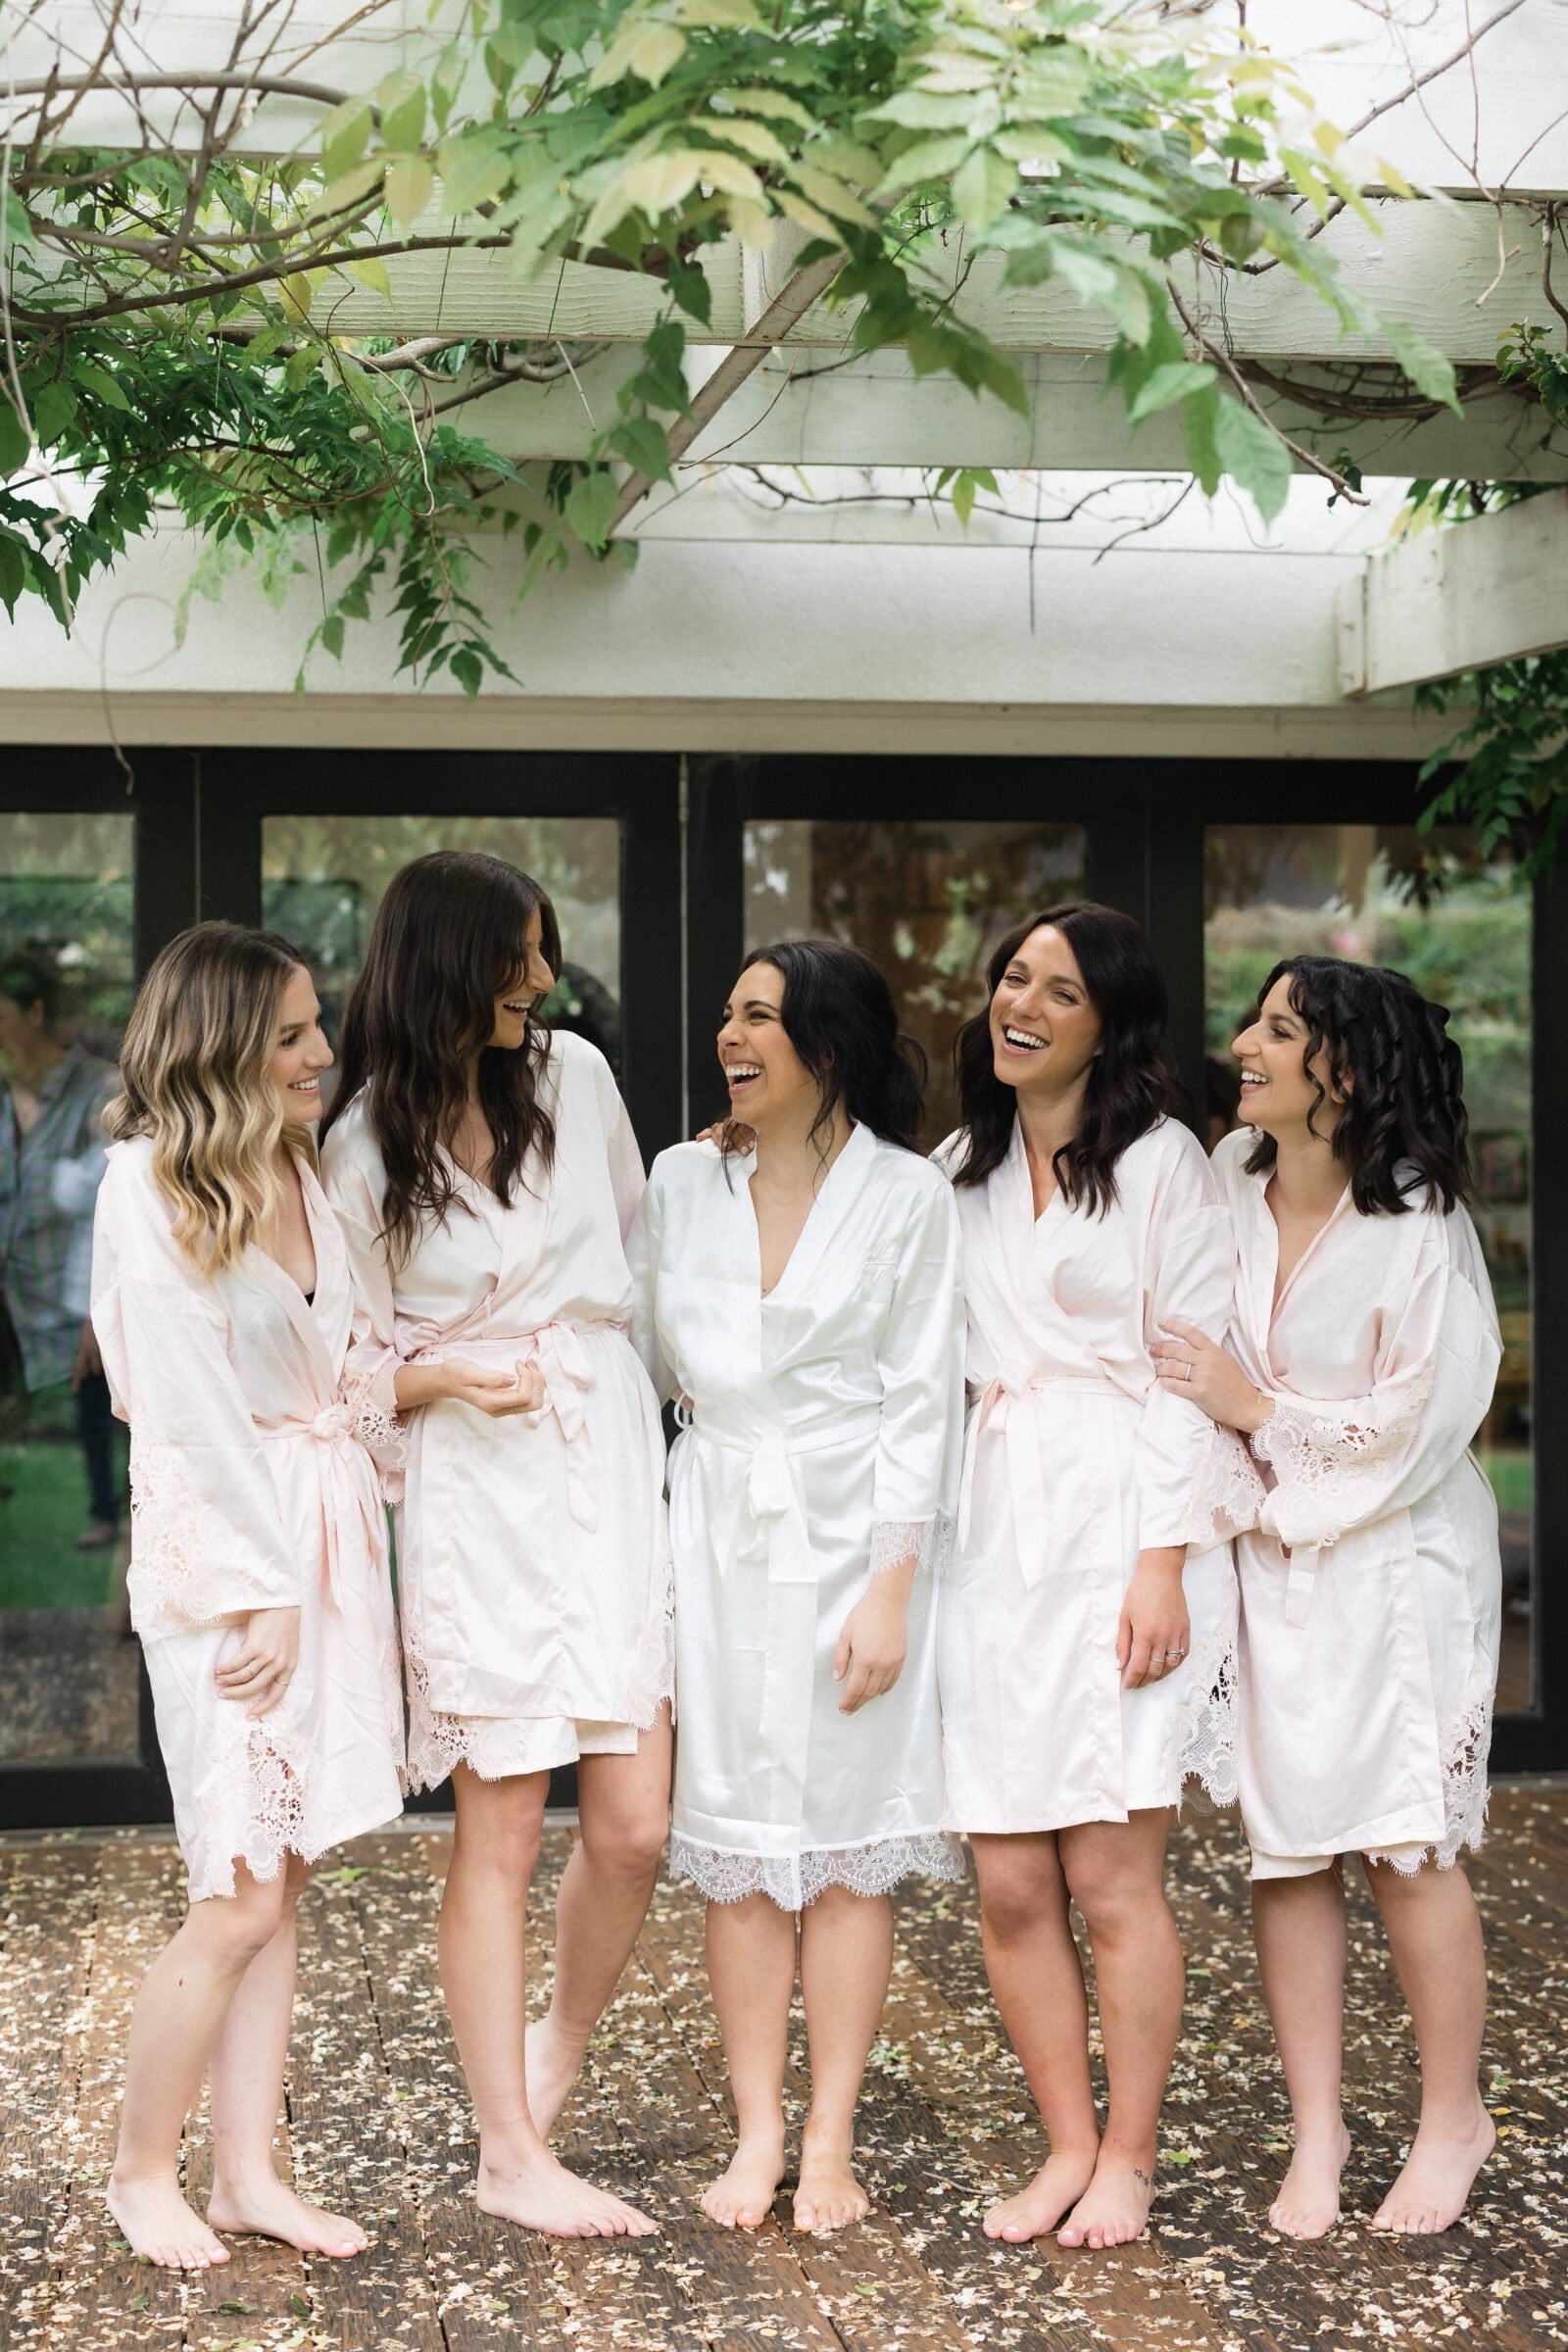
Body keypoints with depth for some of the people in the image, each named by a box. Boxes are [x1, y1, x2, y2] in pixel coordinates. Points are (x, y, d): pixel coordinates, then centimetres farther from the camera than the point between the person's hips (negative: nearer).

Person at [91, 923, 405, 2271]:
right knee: (243, 1900, -4)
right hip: (221, 1551, -7)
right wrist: (266, 1592, -14)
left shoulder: (306, 1173, 10)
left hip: (332, 1539, 7)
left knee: (281, 1884, 9)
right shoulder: (150, 1184, -11)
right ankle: (143, 2175, 13)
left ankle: (250, 2174, 17)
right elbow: (196, 1411, -13)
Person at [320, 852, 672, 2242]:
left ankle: (550, 2063, 27)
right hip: (477, 1496, -4)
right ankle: (513, 2154, 10)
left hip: (615, 1463, 4)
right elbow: (350, 1365, 1)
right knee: (500, 1834, 0)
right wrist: (451, 1376, -17)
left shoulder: (575, 1075, 5)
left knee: (634, 1826, 1)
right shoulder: (363, 1150, -4)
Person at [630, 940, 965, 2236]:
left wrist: (891, 1590, -11)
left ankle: (831, 2142, 11)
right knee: (738, 1841, 4)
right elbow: (645, 1352, 16)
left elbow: (922, 1401, -6)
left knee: (845, 1837, 3)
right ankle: (757, 2132, 14)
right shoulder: (681, 1182, 7)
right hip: (720, 1533, 3)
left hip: (854, 1534, -3)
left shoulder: (908, 1196, -3)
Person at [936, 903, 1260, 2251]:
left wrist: (1164, 1566, -12)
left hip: (1120, 1532, -4)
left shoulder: (1162, 1162, 1)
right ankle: (1067, 2146, 15)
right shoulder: (959, 1170, 16)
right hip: (994, 1534, 5)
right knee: (1011, 1886, 2)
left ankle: (1129, 2161, 8)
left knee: (1114, 1876, -5)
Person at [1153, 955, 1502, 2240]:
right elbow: (1181, 1353, 10)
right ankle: (1317, 2129, 15)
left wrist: (1261, 1409, -13)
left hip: (1395, 1563, -4)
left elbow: (1426, 1414, -14)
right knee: (1285, 1846, 5)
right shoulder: (1227, 1183, 1)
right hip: (1267, 1560, 4)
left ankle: (1453, 2117, 16)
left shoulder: (1417, 1221, -12)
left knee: (1407, 1846, -1)